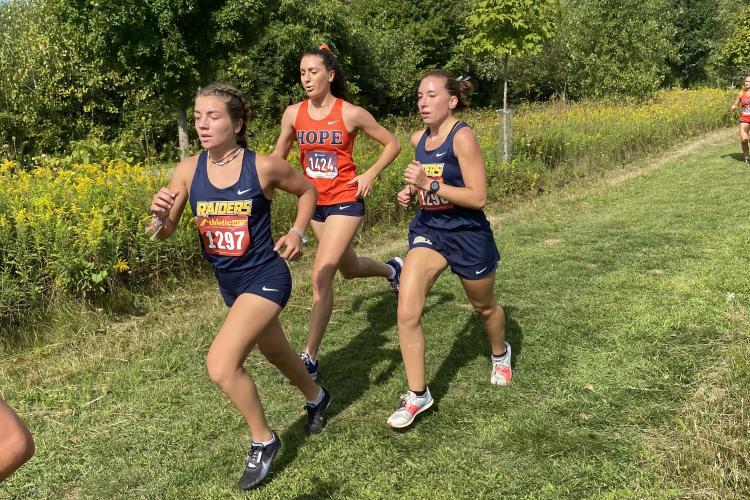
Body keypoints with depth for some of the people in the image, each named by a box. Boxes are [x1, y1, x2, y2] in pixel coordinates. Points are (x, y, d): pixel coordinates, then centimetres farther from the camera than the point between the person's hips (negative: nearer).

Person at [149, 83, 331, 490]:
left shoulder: (264, 167, -17)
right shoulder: (188, 170, -8)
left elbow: (308, 190, 3)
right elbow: (164, 234, -5)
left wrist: (296, 233, -9)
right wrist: (159, 213, -26)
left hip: (266, 277, -5)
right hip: (229, 284, 6)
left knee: (220, 365, -19)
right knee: (275, 352, 25)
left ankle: (263, 441, 7)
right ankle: (316, 397, 57)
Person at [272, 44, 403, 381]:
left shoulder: (351, 114, -12)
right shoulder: (293, 113, -2)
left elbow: (392, 144, -1)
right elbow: (278, 157, 9)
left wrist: (370, 174, -13)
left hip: (345, 202, -5)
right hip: (316, 204, 6)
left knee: (321, 275, -16)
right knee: (348, 269, 22)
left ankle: (310, 357, -7)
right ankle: (392, 269, 56)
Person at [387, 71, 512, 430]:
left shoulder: (462, 137, -19)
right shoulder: (418, 138, 1)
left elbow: (478, 197, -23)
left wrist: (429, 184, -29)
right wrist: (410, 191, 1)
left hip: (467, 234, -5)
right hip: (428, 230, 5)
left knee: (485, 307, 20)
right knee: (407, 313, -12)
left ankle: (500, 353, 54)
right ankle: (417, 395, 2)